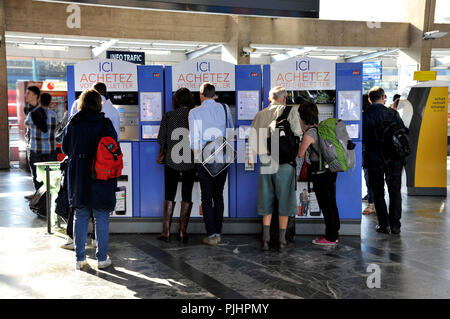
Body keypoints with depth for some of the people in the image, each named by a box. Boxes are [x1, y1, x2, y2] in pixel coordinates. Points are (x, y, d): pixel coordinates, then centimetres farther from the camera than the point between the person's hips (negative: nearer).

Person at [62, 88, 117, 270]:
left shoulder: (73, 123, 0)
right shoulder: (105, 123, -7)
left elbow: (65, 148, 8)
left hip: (78, 178, 2)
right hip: (101, 178, -2)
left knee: (80, 217, 11)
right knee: (101, 218, 6)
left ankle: (80, 258, 14)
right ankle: (102, 258, 11)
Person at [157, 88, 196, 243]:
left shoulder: (168, 116, -4)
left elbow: (161, 139, -1)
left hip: (172, 160, 0)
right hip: (190, 161, 0)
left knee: (169, 195, 9)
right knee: (187, 196, 9)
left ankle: (166, 232, 9)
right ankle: (182, 232, 10)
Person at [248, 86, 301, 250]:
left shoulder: (260, 114, 9)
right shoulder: (290, 111, -2)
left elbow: (252, 136, 6)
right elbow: (297, 133, -9)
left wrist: (251, 158, 13)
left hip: (265, 163, 4)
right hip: (284, 163, -4)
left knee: (267, 202, 13)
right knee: (284, 201, 6)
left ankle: (265, 239, 12)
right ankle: (282, 240, 11)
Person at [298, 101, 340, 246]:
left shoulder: (309, 134, -18)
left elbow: (300, 154, -9)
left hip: (320, 174, -8)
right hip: (329, 172, 8)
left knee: (326, 205, 2)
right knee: (330, 204, 16)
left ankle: (331, 238, 12)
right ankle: (333, 234, 28)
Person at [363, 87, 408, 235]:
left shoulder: (364, 115, -7)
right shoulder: (392, 113, -7)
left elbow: (362, 139, -5)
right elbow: (404, 132, -4)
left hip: (374, 160, 0)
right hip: (394, 159, 0)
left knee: (378, 193, 11)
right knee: (395, 192, 11)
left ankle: (384, 225, 10)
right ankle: (395, 225, 13)